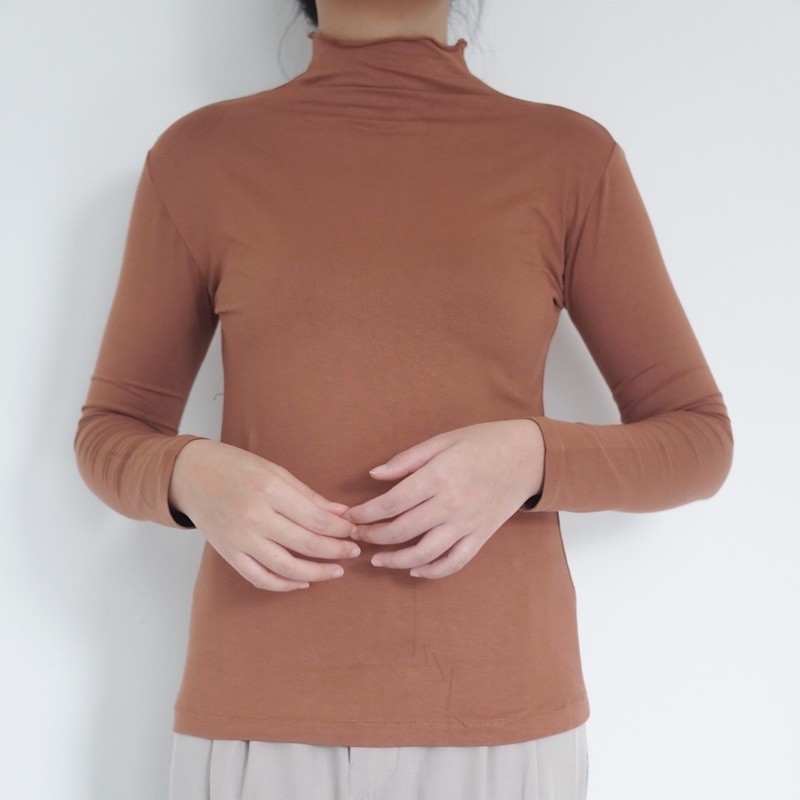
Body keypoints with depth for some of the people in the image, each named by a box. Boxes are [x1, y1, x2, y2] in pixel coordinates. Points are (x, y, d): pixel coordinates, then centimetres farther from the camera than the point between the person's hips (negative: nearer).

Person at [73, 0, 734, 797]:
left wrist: (528, 459, -16)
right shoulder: (199, 157, 2)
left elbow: (697, 441, 4)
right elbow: (110, 436, 9)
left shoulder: (571, 157, 1)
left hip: (497, 714, 0)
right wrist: (194, 478, -14)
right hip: (262, 717, 1)